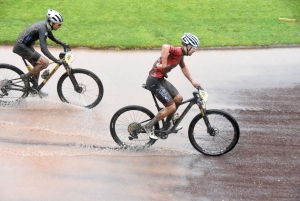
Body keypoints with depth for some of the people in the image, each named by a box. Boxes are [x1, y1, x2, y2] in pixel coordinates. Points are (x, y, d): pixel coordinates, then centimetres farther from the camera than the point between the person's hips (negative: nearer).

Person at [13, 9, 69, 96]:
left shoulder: (46, 25, -1)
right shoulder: (43, 28, -28)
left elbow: (51, 36, 20)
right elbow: (44, 49, -36)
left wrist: (62, 44, 10)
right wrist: (56, 61, -40)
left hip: (26, 45, 10)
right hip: (21, 47, -10)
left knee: (37, 66, 18)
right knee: (45, 62, -18)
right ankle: (26, 76, 0)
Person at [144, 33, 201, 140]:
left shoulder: (180, 55, 14)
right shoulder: (178, 51, -18)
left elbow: (184, 68, 29)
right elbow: (165, 46, -39)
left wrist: (193, 82, 28)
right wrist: (163, 64, -31)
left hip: (160, 79, 10)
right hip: (154, 81, -10)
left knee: (178, 99, 15)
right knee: (171, 107, -7)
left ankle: (167, 125, 30)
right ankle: (148, 127, 7)